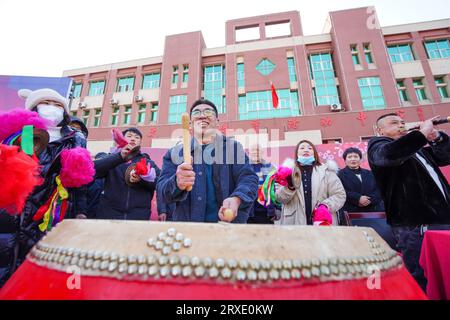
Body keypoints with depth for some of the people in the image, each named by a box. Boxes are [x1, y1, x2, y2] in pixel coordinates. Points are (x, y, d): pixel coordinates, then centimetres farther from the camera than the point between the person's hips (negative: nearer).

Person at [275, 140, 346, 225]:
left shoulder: (326, 171, 8)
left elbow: (339, 194, 6)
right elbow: (279, 198, 1)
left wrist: (325, 206, -12)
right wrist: (290, 187, -19)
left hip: (323, 223, 1)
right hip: (294, 223, 0)